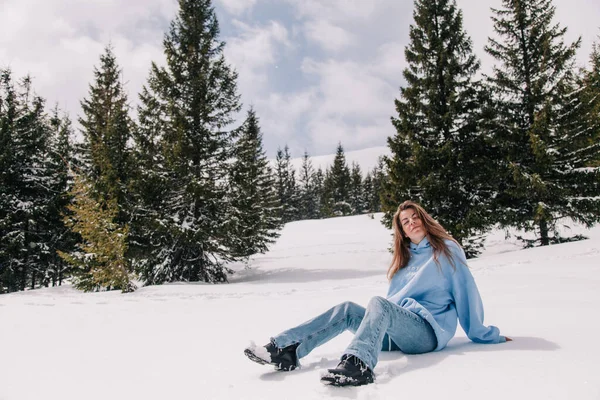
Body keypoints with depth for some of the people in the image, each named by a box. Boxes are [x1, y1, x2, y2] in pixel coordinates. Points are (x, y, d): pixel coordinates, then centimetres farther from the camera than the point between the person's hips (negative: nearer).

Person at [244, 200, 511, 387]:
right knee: (347, 310, -14)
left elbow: (465, 292, 1)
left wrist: (484, 335, 2)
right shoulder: (405, 259, 22)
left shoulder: (447, 250, 2)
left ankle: (358, 365, -61)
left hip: (429, 332, -6)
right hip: (397, 331, 7)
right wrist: (377, 319, 19)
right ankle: (286, 350, -28)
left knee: (378, 304, -33)